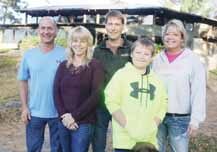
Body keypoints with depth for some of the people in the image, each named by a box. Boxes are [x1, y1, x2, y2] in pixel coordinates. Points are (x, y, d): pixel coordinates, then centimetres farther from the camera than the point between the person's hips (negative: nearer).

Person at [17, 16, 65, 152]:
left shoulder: (65, 54, -7)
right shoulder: (29, 55, -1)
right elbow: (23, 82, 5)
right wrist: (24, 107, -1)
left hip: (59, 112, -1)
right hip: (34, 112, 2)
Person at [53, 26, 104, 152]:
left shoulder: (95, 66, -3)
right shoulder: (63, 66, 9)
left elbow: (96, 95, -10)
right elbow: (56, 92, 3)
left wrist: (75, 116, -13)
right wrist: (64, 115, -11)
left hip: (84, 123, -4)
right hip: (64, 121, 4)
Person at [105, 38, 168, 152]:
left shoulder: (156, 79, 12)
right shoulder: (121, 74, -2)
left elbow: (163, 103, 13)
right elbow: (111, 101, -8)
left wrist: (153, 125, -1)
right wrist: (128, 126, -13)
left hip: (149, 140, 4)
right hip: (125, 141, -4)